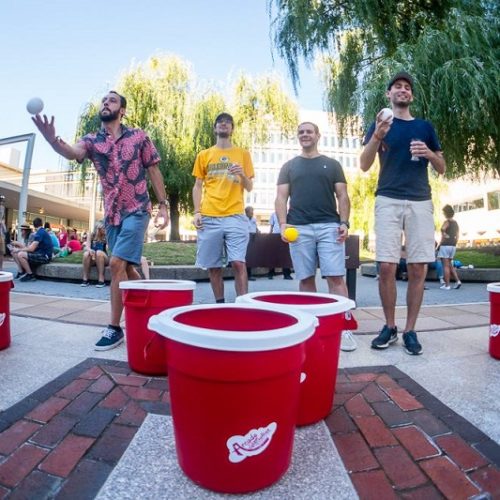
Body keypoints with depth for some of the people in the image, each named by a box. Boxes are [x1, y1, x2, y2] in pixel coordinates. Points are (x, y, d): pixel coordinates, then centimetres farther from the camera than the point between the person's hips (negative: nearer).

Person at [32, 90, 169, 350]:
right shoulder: (91, 140, 6)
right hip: (111, 214, 5)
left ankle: (114, 327, -5)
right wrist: (52, 139, -38)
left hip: (136, 211, -4)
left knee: (117, 264, -15)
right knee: (126, 267, 11)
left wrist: (163, 205, -2)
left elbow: (153, 172, 4)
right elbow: (72, 152, -16)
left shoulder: (139, 136, 1)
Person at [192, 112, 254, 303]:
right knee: (213, 266, 3)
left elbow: (249, 187, 12)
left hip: (235, 216, -1)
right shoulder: (204, 155, 15)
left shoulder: (243, 154, 14)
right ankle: (220, 304, 16)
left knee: (238, 263, -11)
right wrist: (197, 212, 0)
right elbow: (197, 187, 13)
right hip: (209, 217, 1)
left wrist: (242, 174, -9)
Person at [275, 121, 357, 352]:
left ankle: (343, 328, -2)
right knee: (306, 279, 3)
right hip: (299, 229, 1)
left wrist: (344, 223, -5)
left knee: (336, 277, -7)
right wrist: (283, 224, -8)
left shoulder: (332, 164, 16)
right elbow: (281, 197, 8)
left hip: (329, 226, 0)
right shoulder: (289, 166, 16)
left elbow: (342, 196, 10)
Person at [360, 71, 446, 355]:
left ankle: (410, 330, 8)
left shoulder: (425, 126, 18)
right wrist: (377, 136, -15)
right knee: (387, 267, -8)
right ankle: (390, 327, 8)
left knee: (418, 269, -3)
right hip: (388, 200, -2)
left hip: (421, 201, 2)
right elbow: (364, 166, 1)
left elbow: (442, 169, 18)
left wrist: (429, 153, -3)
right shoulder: (380, 123, 14)